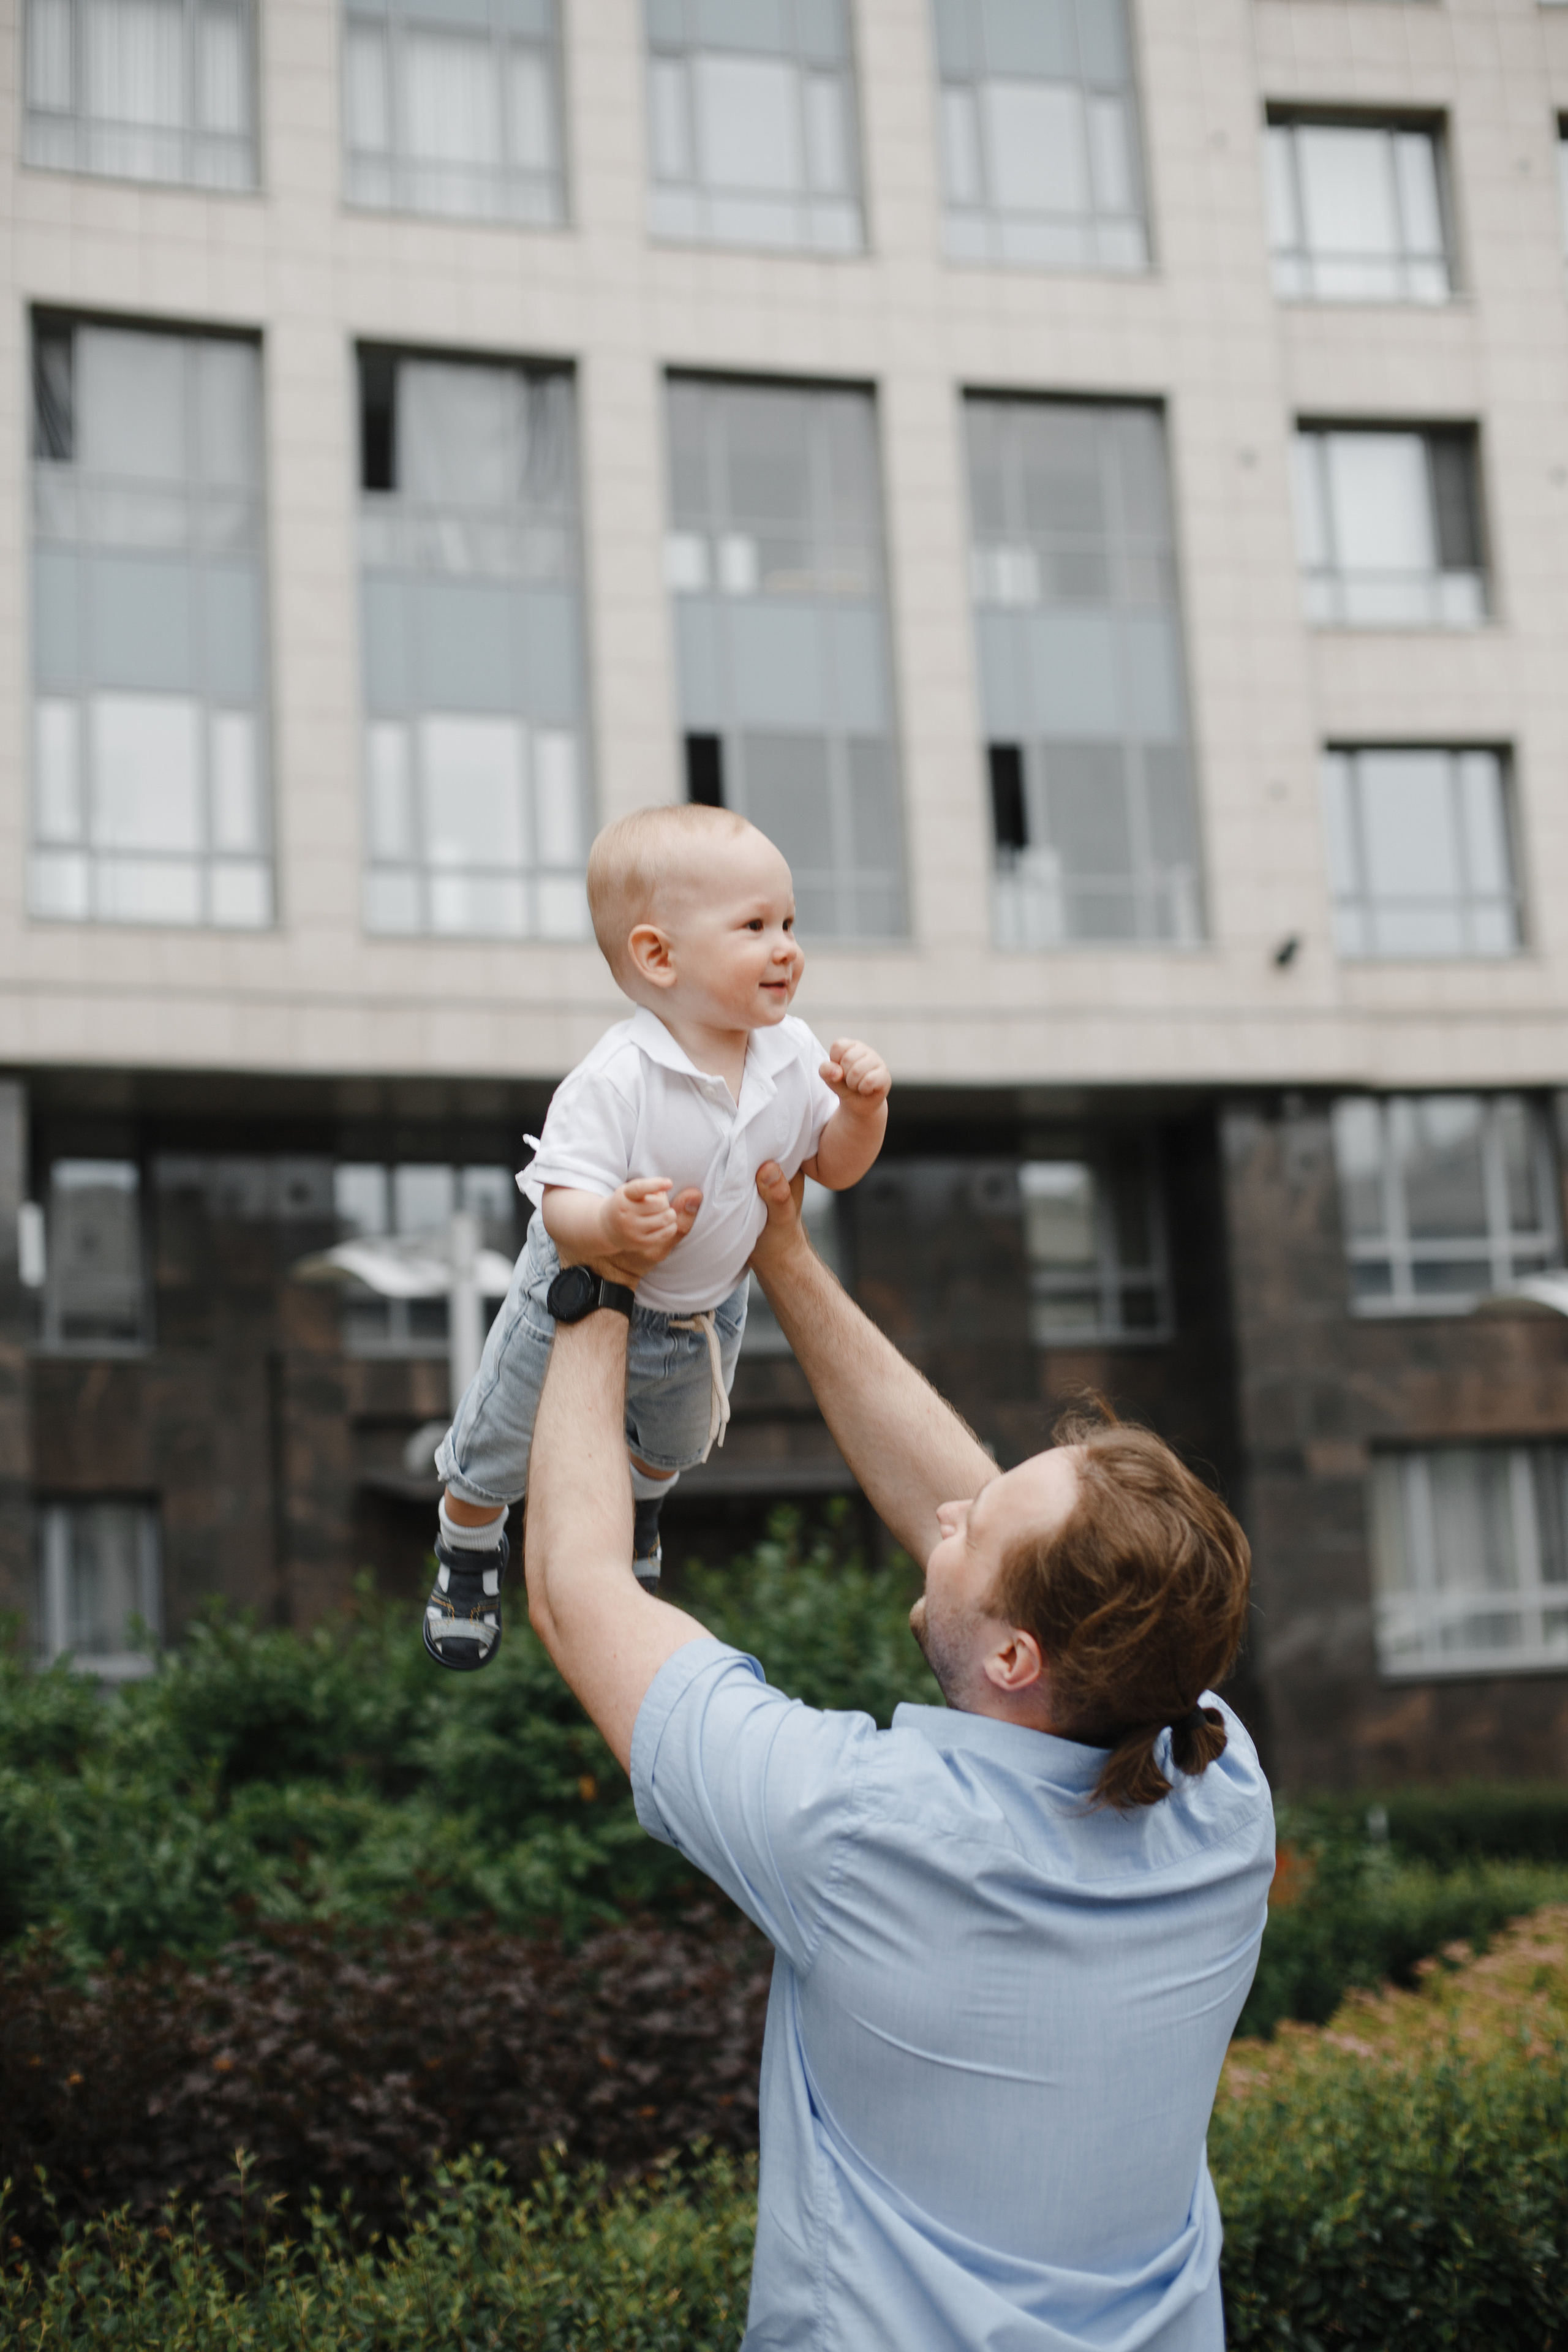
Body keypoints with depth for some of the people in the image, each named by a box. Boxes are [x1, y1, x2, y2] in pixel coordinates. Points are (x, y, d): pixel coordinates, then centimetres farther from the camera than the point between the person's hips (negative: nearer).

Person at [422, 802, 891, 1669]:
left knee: (674, 1445, 34)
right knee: (499, 1455, 17)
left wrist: (863, 1109, -25)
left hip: (707, 1312, 5)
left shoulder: (791, 1055, -18)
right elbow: (562, 1208, -37)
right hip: (581, 1303, -5)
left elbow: (832, 1167, -5)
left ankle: (637, 1503, 70)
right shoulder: (617, 1080, -37)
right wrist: (612, 1223, -59)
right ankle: (467, 1550, 51)